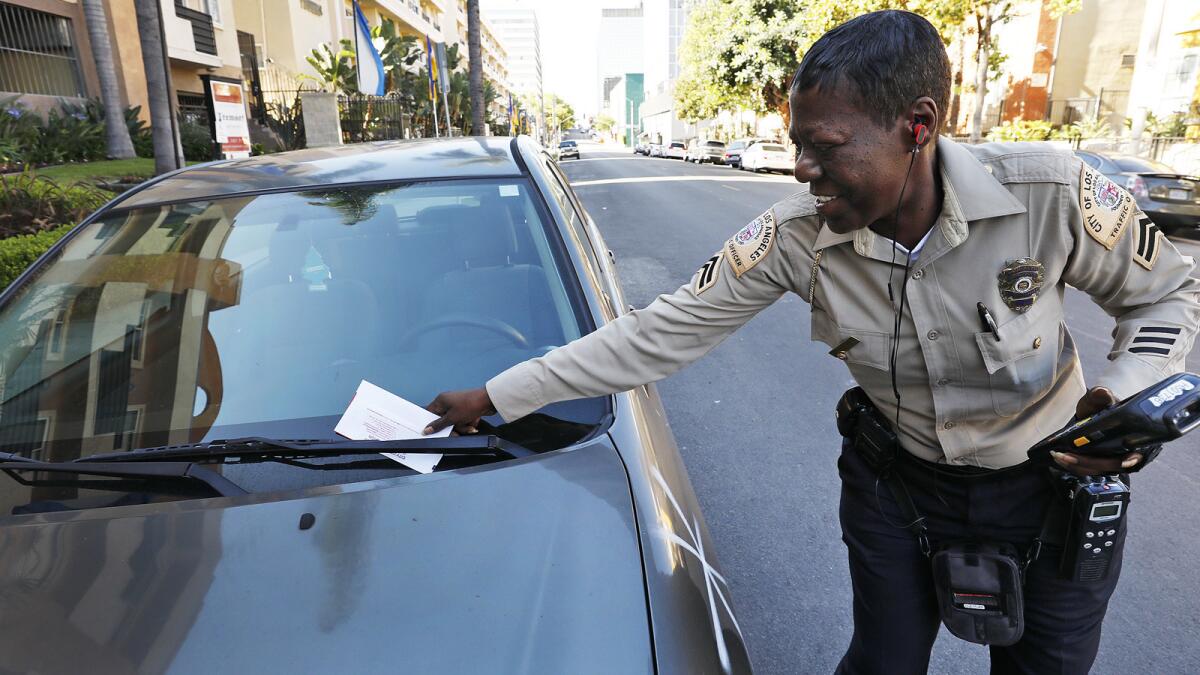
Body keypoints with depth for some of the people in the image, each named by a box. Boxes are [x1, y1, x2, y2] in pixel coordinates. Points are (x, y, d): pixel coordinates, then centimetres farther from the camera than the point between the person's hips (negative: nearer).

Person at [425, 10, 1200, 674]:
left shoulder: (1050, 192, -26)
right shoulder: (796, 236, -23)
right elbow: (660, 332, -21)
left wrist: (1127, 394, -28)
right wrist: (494, 397, -19)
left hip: (1050, 485, 1)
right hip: (896, 485, 0)